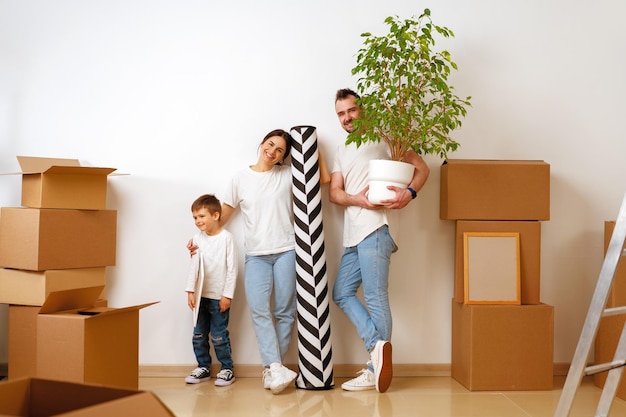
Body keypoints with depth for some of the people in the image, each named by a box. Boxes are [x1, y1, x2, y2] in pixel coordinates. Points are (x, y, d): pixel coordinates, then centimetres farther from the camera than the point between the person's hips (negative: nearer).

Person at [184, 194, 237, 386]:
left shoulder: (226, 238, -10)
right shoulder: (198, 238, 3)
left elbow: (232, 268, -9)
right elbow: (193, 266, 5)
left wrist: (227, 295, -11)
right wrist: (190, 291, -1)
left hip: (219, 297, -5)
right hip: (201, 296, 5)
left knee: (218, 335, -1)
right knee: (199, 335, 11)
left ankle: (227, 369, 13)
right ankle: (203, 367, 24)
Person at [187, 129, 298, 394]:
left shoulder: (288, 174, 6)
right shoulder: (241, 178, 10)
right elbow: (224, 213, 15)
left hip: (286, 251, 0)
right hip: (256, 254, 1)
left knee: (285, 312, -2)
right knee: (258, 310, -15)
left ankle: (272, 369, 5)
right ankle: (275, 367, -18)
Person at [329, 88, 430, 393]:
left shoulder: (382, 139, 5)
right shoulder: (341, 153, 23)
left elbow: (422, 168, 0)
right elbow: (334, 193, 9)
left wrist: (409, 193, -20)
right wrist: (359, 199, -12)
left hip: (374, 230, -8)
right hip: (353, 234, 8)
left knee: (375, 297, -8)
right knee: (342, 293, 6)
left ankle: (377, 366, -2)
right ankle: (378, 346, 4)